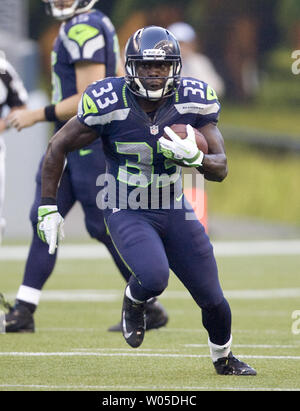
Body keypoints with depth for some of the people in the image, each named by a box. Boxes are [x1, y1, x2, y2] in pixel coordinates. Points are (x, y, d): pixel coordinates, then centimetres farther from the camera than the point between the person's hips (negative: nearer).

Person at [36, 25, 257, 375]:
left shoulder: (193, 101, -11)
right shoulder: (109, 104, -19)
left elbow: (220, 169, -9)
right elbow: (58, 146, -6)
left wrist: (195, 158, -32)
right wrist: (48, 207, -6)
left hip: (174, 211, 3)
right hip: (127, 212, -3)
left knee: (213, 300, 5)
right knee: (154, 278, -31)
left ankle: (223, 358, 36)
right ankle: (134, 300, 7)